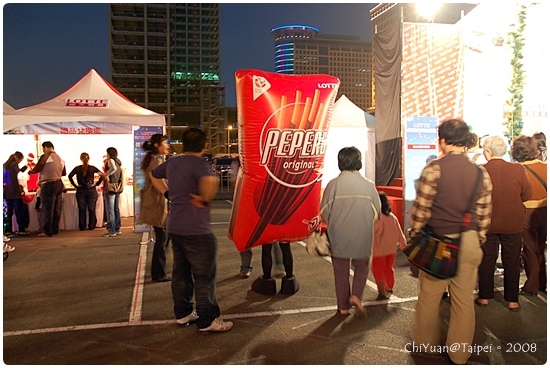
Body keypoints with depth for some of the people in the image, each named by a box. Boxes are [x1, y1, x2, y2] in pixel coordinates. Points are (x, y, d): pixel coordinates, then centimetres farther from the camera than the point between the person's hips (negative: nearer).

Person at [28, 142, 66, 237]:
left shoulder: (45, 157, -8)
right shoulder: (60, 158, 13)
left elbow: (37, 169, -8)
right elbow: (64, 173, 19)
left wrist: (30, 172, 12)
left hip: (48, 185, -7)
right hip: (59, 184, 7)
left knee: (47, 209, -3)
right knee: (56, 209, 11)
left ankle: (47, 231, -2)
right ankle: (55, 229, 17)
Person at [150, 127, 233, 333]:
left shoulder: (172, 162, 9)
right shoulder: (198, 163, -16)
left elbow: (154, 175, 28)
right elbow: (210, 180, -38)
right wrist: (206, 199, -21)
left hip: (174, 227, 9)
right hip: (196, 230, -8)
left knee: (181, 272, 17)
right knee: (204, 276, 1)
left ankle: (183, 313, 28)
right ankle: (208, 321, 8)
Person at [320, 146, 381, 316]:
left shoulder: (333, 184, -11)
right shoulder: (368, 185, -8)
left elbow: (324, 212, -6)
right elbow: (377, 212, -1)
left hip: (338, 237, 0)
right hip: (362, 238, 1)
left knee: (341, 272, 14)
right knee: (361, 268, 22)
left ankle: (343, 306, 22)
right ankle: (356, 295, 5)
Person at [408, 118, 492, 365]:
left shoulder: (433, 169, -12)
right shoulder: (481, 174, 0)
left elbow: (421, 208, -11)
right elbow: (484, 215, 3)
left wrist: (413, 234, 3)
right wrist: (478, 241, 15)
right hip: (469, 243, 3)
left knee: (429, 296, 13)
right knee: (464, 300, 13)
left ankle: (425, 342, 31)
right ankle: (459, 354, 26)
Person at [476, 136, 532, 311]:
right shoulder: (518, 169, -11)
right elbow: (526, 195, -2)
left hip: (487, 223, 0)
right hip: (513, 224, 1)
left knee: (487, 260, 13)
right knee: (512, 262, 13)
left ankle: (484, 297, 21)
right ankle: (512, 300, 21)